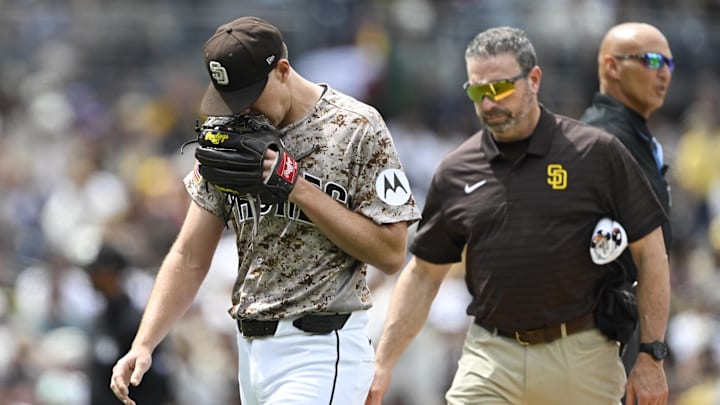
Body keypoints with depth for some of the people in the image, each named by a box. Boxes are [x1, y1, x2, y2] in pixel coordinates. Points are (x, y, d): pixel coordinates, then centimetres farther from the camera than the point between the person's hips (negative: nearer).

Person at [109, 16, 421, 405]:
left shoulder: (357, 128, -7)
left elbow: (391, 253, -10)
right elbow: (189, 257, 9)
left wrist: (299, 188, -16)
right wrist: (143, 345, -4)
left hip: (320, 352, -6)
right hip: (251, 353, 6)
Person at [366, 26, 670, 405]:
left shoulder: (596, 153, -2)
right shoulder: (455, 172, 6)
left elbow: (650, 254, 1)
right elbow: (422, 274, 13)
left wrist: (651, 359, -4)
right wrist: (382, 364, 5)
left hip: (581, 359, -2)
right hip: (491, 358, 2)